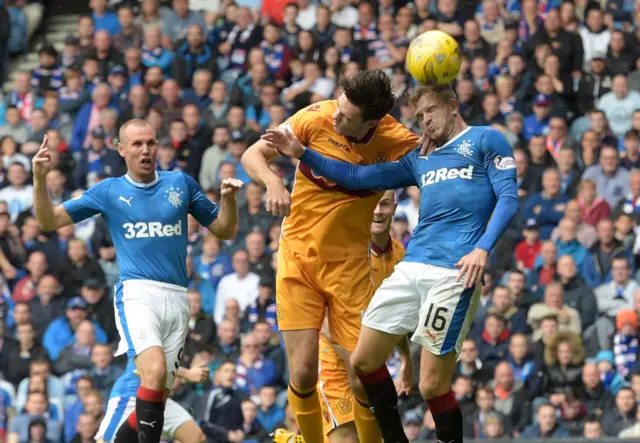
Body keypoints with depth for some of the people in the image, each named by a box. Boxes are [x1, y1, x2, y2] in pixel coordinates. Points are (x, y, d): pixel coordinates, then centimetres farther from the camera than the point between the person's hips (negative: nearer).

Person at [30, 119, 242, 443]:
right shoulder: (108, 192, 9)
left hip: (177, 298, 3)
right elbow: (49, 221, 8)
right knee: (155, 370, -29)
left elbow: (224, 230, 18)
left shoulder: (181, 184, 13)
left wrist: (228, 198, -2)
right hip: (137, 293, -3)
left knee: (157, 393, 3)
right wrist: (40, 177, -6)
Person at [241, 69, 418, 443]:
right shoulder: (317, 118, -11)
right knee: (303, 370, -9)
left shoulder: (397, 142, -11)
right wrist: (273, 181, -26)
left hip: (350, 264, 0)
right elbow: (253, 156, -5)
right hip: (299, 256, 0)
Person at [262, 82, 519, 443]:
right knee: (363, 362, 8)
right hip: (411, 268, 8)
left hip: (454, 273, -8)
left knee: (432, 385, -11)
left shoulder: (485, 140, 7)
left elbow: (509, 198, -2)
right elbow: (359, 178, 26)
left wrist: (482, 248, -17)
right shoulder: (419, 159, 26)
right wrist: (302, 153, 17)